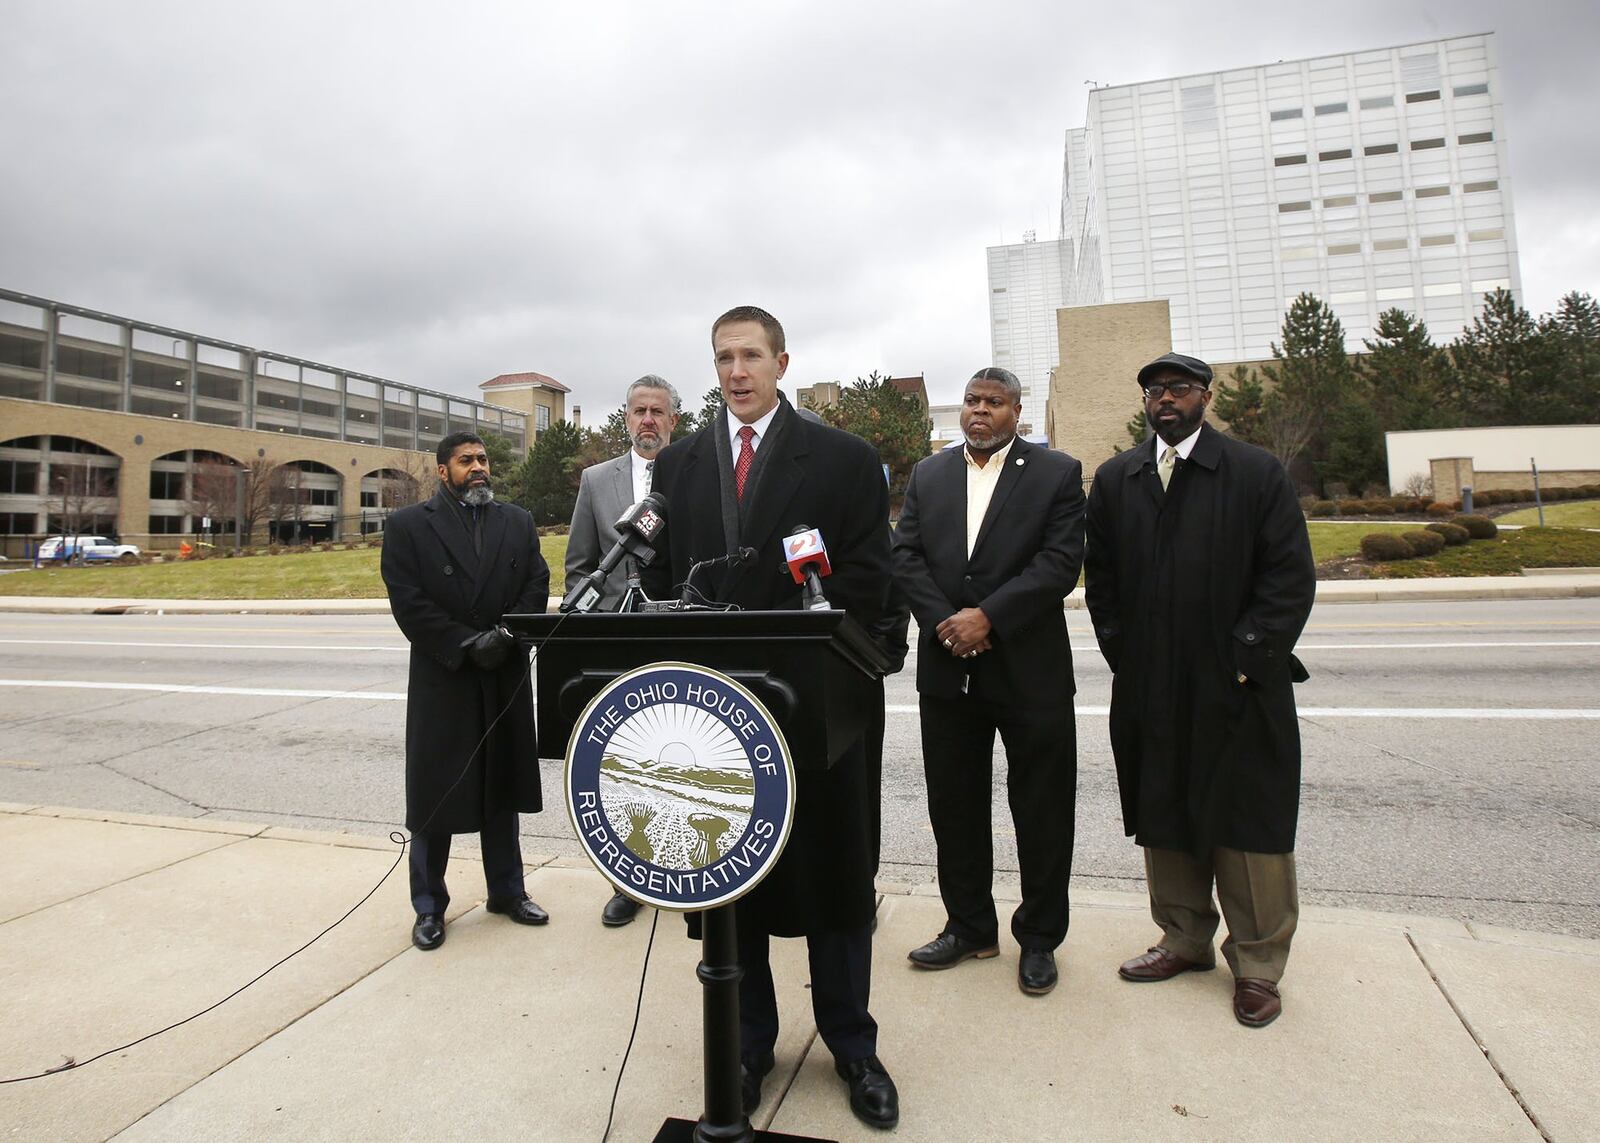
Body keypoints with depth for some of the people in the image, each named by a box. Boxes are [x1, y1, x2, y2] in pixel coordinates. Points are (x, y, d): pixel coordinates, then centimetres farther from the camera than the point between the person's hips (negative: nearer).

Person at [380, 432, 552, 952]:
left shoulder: (518, 523, 9)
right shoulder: (408, 526, -1)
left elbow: (537, 585, 2)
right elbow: (408, 601, -10)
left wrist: (506, 634, -14)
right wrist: (466, 645, -16)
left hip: (506, 679, 3)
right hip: (441, 680, -3)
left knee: (502, 788, 14)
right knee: (434, 792, 6)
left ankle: (507, 890, 29)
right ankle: (429, 906, 22)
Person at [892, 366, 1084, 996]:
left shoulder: (1057, 473, 0)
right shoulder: (927, 474, 11)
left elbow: (1061, 561, -10)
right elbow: (905, 556, 3)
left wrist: (987, 617, -18)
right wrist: (944, 622, -11)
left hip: (1031, 667, -3)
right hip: (947, 671, 3)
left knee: (1042, 810, 8)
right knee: (955, 805, 13)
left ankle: (1039, 938, 27)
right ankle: (969, 926, 31)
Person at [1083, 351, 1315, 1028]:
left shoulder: (1257, 472, -1)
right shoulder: (1115, 480, 9)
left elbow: (1290, 576, -5)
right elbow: (1101, 578, 10)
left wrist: (1245, 658, -11)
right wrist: (1122, 655, 2)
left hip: (1238, 688, -3)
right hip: (1150, 692, 3)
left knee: (1249, 826, 6)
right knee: (1164, 820, 13)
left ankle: (1256, 965, 23)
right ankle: (1185, 941, 32)